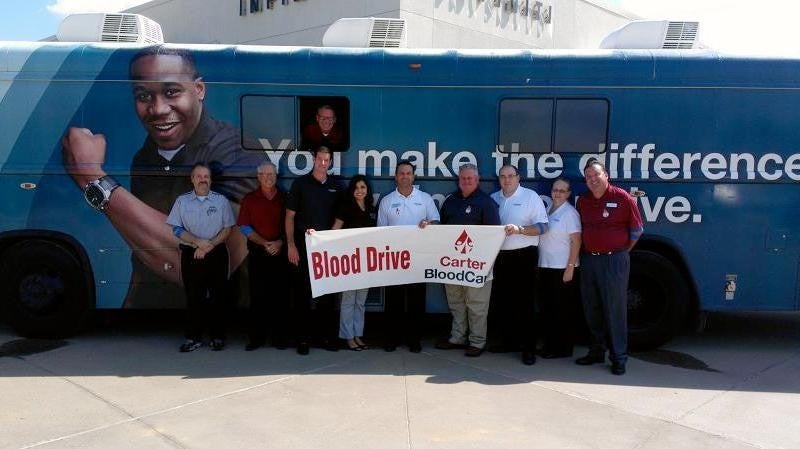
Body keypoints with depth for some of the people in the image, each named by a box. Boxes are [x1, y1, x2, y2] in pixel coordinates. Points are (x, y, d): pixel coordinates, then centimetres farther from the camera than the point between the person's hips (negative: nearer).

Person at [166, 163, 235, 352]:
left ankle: (217, 336, 10)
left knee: (217, 296, 2)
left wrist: (209, 245, -11)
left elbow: (227, 229, 1)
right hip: (190, 255, 1)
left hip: (216, 254, 0)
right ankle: (193, 337, 10)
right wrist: (198, 242, -14)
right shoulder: (182, 201, 5)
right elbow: (177, 229, 0)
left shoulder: (221, 201, 4)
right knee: (193, 296, 3)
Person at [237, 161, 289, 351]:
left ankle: (279, 337, 7)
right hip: (257, 253, 0)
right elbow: (244, 227, 2)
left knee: (280, 296, 1)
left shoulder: (284, 198, 9)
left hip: (280, 252, 0)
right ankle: (256, 337, 7)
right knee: (257, 296, 1)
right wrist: (264, 243, -9)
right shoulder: (250, 199, 8)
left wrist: (280, 242, -10)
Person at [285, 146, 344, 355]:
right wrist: (291, 245, -9)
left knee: (327, 292, 7)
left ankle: (324, 334, 19)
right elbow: (290, 216, -1)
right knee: (302, 293, 2)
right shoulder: (300, 183, 1)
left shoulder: (336, 186, 10)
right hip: (303, 245, -3)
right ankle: (303, 337, 10)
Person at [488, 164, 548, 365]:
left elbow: (542, 227, -8)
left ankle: (528, 347, 4)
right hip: (499, 255, 5)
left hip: (523, 255, -5)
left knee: (525, 303, -3)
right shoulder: (493, 198, 12)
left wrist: (519, 230, -20)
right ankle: (507, 341, 23)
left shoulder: (531, 196, -1)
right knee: (501, 301, 10)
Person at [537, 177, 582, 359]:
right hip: (545, 267, 7)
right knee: (546, 308, 12)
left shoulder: (570, 213, -8)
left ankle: (563, 348, 10)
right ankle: (548, 345, 23)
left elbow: (576, 241, -13)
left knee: (562, 310, 1)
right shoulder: (548, 211, 13)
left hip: (562, 269, -7)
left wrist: (570, 267, -18)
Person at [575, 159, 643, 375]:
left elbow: (637, 230, -1)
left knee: (615, 310, -2)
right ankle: (596, 351, 24)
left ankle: (618, 358, 7)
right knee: (591, 309, 12)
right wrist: (588, 251, 12)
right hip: (588, 259, 6)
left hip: (614, 261, -5)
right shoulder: (582, 201, 8)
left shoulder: (622, 198, -7)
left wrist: (621, 252, 5)